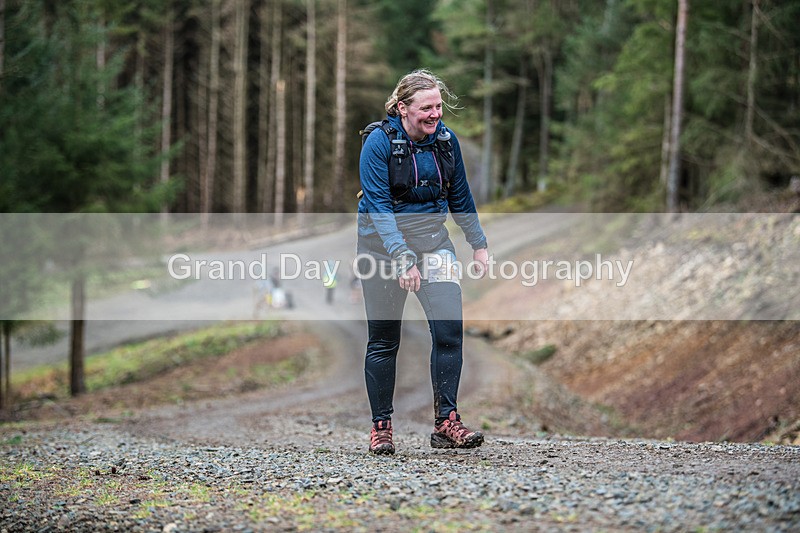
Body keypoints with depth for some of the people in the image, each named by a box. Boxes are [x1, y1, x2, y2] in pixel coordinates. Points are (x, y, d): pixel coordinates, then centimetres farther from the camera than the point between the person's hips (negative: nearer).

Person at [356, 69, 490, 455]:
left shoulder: (446, 140, 0)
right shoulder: (379, 143, -14)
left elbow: (460, 196, 13)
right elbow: (379, 206, -21)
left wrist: (478, 245, 13)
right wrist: (402, 259, -31)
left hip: (432, 237, 3)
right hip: (384, 242, -3)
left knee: (450, 325, -14)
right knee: (384, 339, 3)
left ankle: (446, 423, -10)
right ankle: (381, 426, 15)